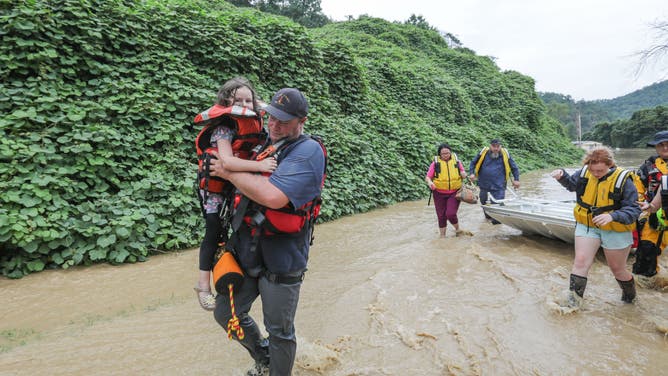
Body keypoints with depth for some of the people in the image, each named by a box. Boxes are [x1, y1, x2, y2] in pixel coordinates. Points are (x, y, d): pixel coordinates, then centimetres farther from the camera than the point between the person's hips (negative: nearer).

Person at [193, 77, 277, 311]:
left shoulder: (253, 126, -1)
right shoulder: (223, 129, -23)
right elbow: (227, 161, -40)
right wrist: (259, 165, -49)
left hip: (239, 186, 7)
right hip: (216, 188, -7)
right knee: (214, 233, -1)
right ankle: (204, 284, 14)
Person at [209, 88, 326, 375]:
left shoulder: (308, 151, -17)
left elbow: (273, 196, -32)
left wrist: (229, 172, -19)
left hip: (281, 260, -7)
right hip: (246, 251, 7)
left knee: (279, 331, 10)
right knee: (226, 314, 20)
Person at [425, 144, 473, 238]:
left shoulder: (456, 161, 3)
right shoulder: (435, 163, -2)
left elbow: (463, 172, 15)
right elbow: (427, 177, -5)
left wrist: (463, 174, -9)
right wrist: (429, 182, -28)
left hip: (454, 193, 0)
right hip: (439, 194, 1)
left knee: (451, 214, -13)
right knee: (441, 216, 7)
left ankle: (458, 230, 16)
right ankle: (442, 235, 25)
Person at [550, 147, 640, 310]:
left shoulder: (623, 180, -19)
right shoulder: (584, 173, -8)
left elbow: (633, 209, -21)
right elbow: (572, 183, 14)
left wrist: (612, 216, -39)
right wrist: (562, 175, -8)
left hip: (615, 231, -3)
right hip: (587, 225, 3)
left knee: (617, 268, 14)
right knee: (580, 262, -8)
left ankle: (630, 296, 44)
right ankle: (573, 300, -2)